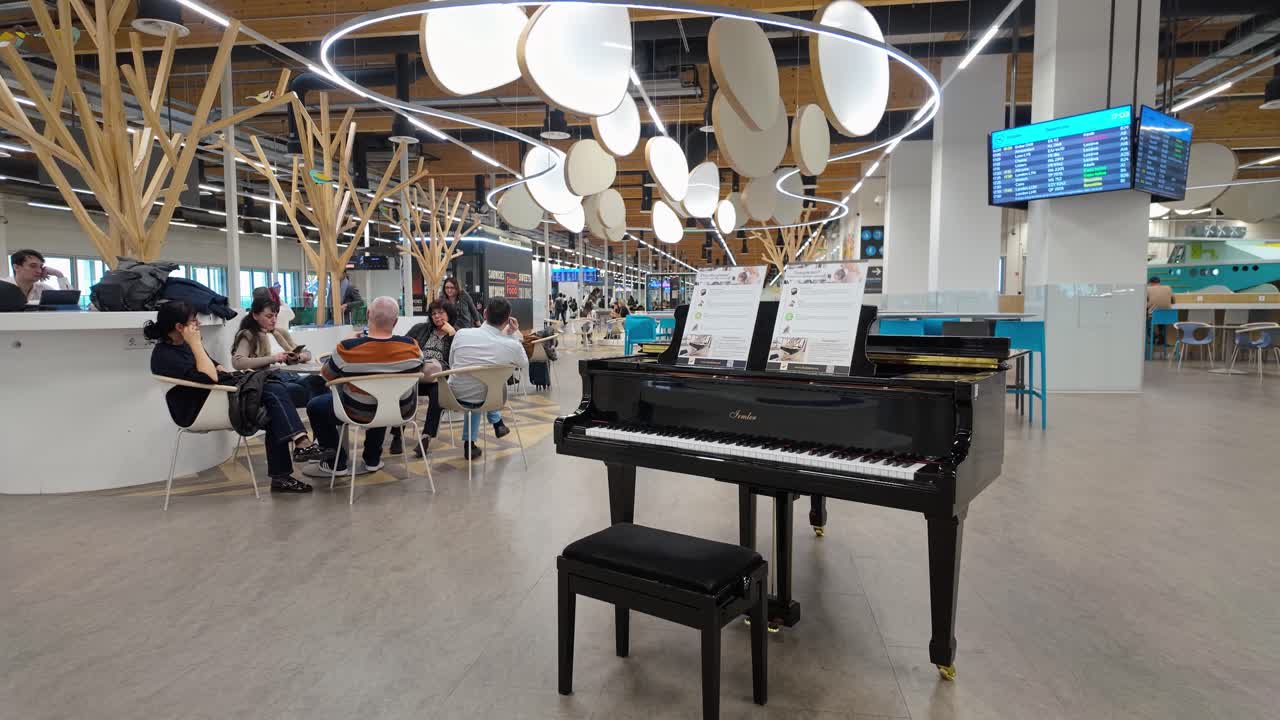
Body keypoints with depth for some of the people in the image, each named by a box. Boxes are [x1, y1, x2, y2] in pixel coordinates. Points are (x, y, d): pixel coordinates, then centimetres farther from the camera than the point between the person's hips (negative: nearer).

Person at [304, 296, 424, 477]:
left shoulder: (348, 348, -25)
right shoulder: (411, 346, -19)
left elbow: (327, 376, -4)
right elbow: (418, 373, 3)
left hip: (360, 413, -3)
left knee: (315, 406, 22)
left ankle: (336, 462, 26)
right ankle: (372, 460, 40)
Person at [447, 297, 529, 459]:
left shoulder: (461, 334, -18)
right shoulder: (513, 346, -22)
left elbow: (451, 364, 1)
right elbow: (525, 368, 1)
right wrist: (514, 335, 0)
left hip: (454, 396, 1)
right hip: (482, 401, -1)